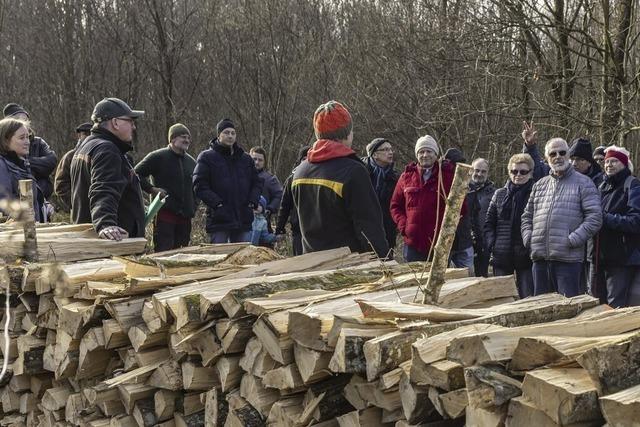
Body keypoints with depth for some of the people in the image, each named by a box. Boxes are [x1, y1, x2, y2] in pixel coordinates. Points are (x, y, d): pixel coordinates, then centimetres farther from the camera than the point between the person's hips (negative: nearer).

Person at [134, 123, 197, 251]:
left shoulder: (191, 162, 17)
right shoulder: (158, 157, -3)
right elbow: (137, 174, -3)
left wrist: (193, 209, 17)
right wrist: (152, 189, -12)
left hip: (185, 217, 6)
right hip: (165, 213, -6)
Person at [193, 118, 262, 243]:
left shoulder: (246, 158, 16)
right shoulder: (207, 157, 0)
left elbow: (257, 182, 20)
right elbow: (199, 186, -7)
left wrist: (253, 202, 2)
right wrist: (217, 203, -17)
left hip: (244, 219, 5)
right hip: (219, 219, -5)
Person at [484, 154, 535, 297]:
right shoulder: (499, 194, 12)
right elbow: (489, 223, 13)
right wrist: (491, 245, 1)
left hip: (526, 257, -4)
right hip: (502, 256, 4)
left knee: (528, 297, -4)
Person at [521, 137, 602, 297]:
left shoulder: (583, 183, 1)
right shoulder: (540, 185, 18)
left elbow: (594, 217, -6)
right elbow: (527, 216, 24)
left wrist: (573, 240, -14)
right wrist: (528, 238, 6)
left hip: (568, 259, -5)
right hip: (540, 259, 5)